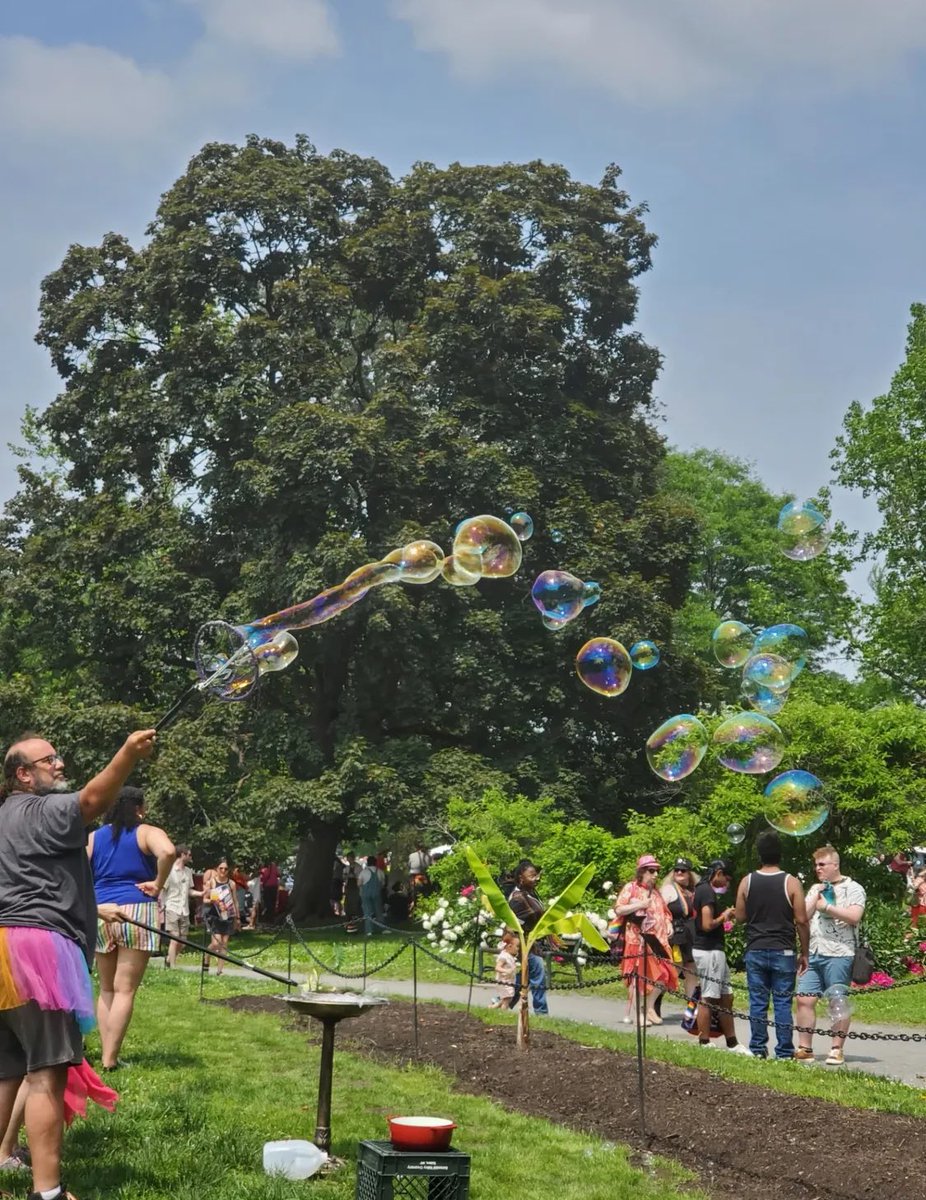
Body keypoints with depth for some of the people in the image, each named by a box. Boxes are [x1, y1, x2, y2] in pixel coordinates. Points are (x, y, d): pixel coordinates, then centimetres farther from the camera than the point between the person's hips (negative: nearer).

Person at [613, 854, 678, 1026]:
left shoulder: (656, 891, 19)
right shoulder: (630, 888, -2)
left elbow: (664, 911, 26)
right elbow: (618, 910, -8)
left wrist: (669, 924, 6)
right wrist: (639, 905, -17)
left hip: (657, 939, 6)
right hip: (636, 939, -6)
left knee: (663, 974, 0)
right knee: (638, 974, -4)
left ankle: (650, 1007, 17)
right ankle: (638, 1012, 4)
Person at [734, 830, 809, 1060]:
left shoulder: (747, 882, 0)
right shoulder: (791, 883, -7)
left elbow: (740, 916, 6)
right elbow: (801, 920, -6)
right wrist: (804, 953, 2)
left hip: (755, 951, 2)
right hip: (783, 952, -2)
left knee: (758, 1002, 8)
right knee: (783, 1003, 3)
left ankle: (758, 1049, 10)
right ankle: (784, 1052, 3)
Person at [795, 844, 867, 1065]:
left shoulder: (853, 889, 1)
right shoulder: (815, 888, 21)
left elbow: (854, 916, -15)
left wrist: (826, 906, -10)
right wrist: (816, 895, 3)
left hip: (838, 954, -6)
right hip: (813, 954, 6)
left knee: (838, 1002, -1)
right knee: (804, 999, 0)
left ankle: (837, 1050, 5)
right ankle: (805, 1048, 5)